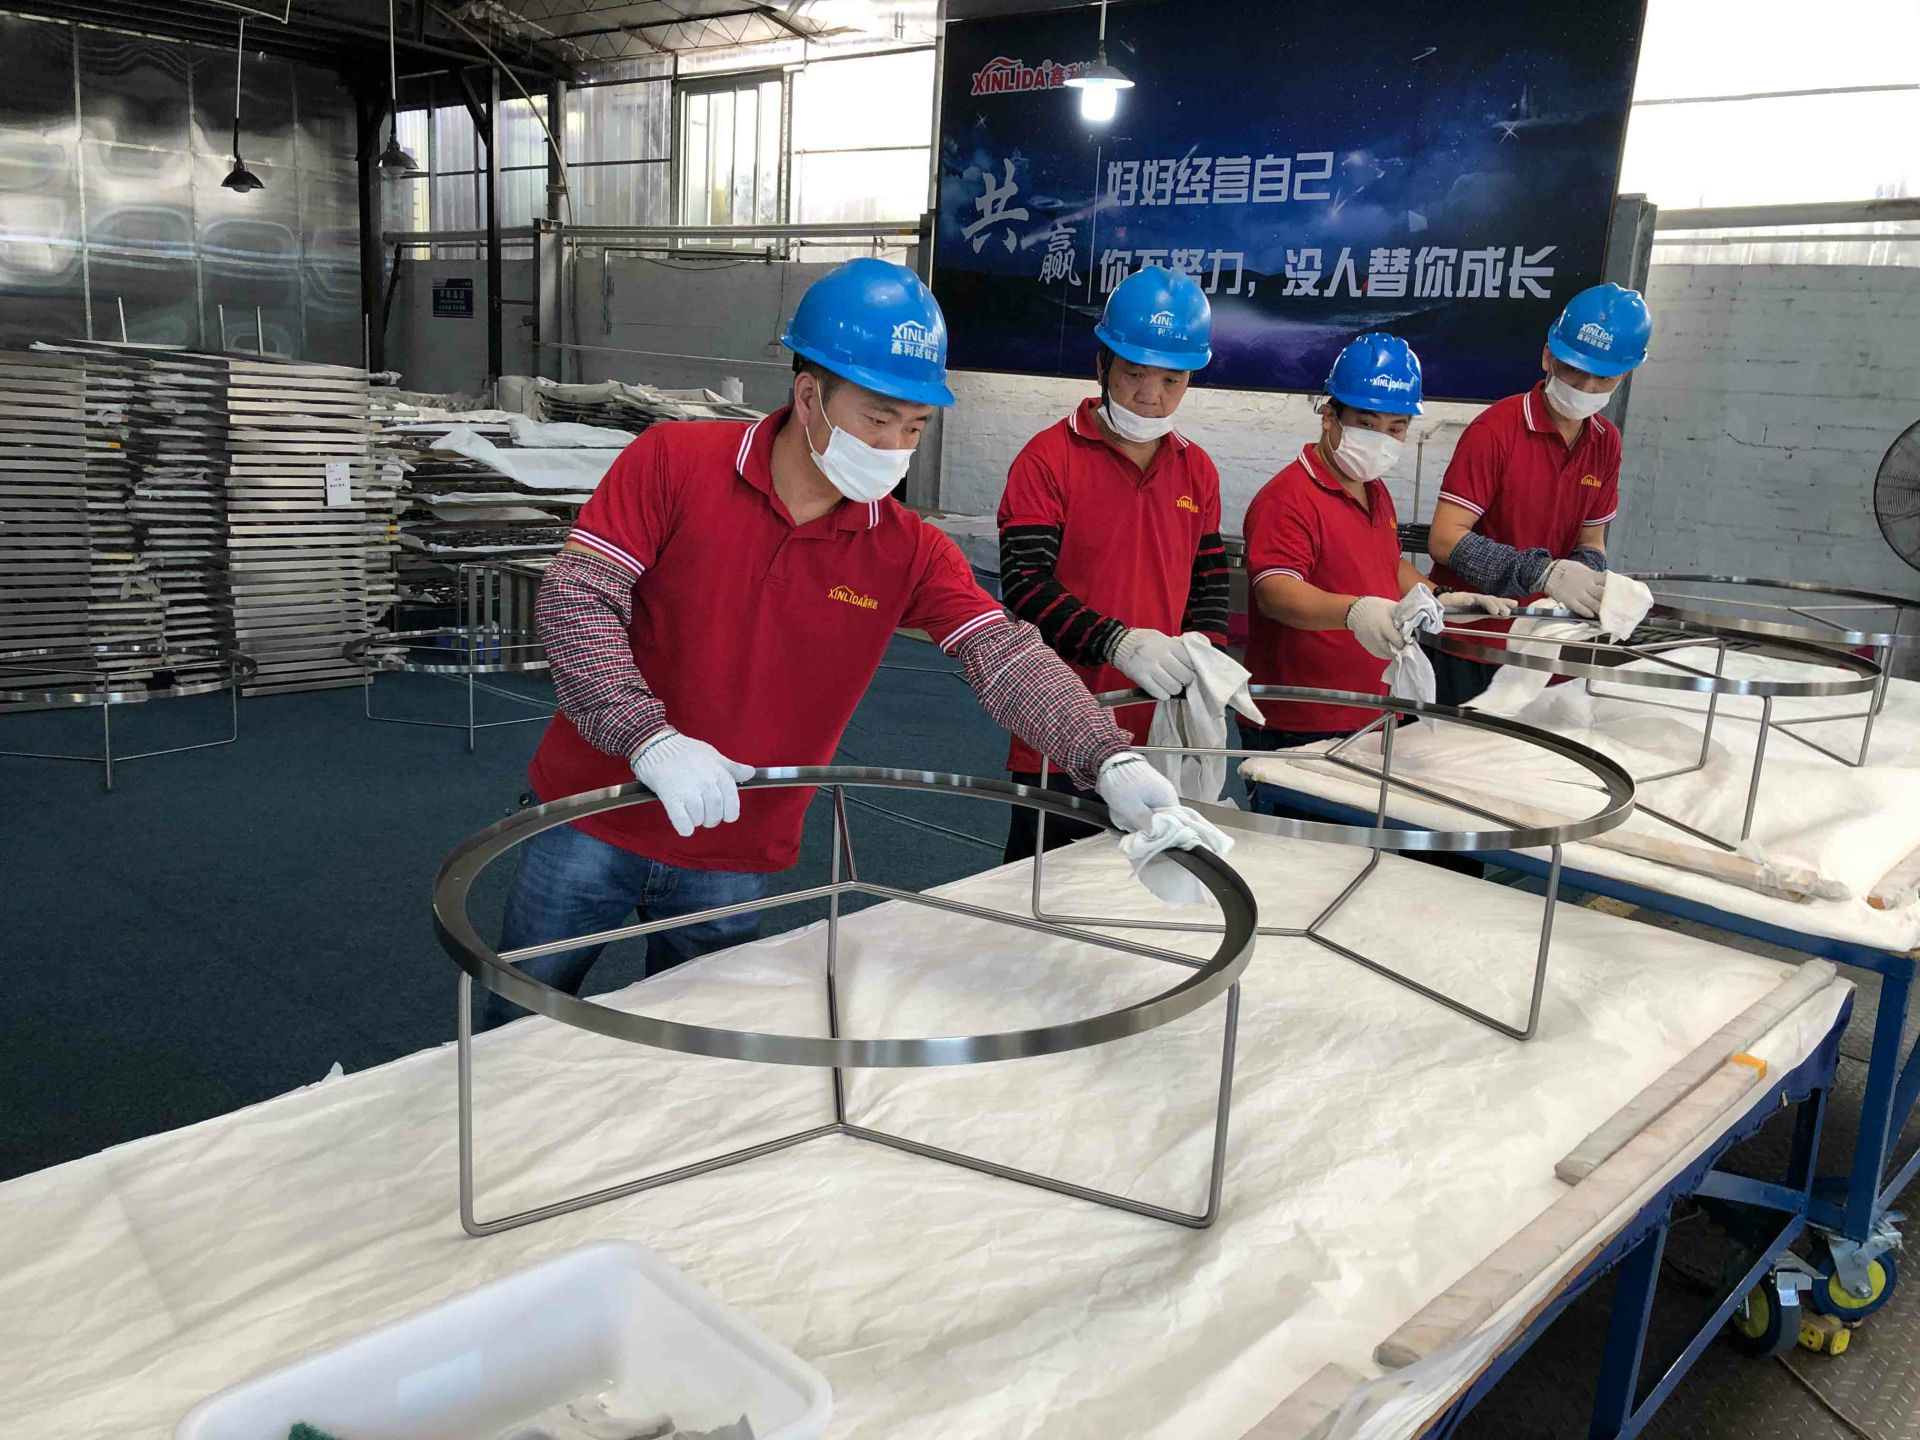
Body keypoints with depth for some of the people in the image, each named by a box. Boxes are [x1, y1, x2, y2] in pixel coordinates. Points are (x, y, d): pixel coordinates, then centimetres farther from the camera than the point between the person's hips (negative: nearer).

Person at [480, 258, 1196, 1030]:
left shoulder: (910, 553, -9)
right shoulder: (672, 463, -14)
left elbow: (1008, 659, -19)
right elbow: (573, 599, -18)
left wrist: (1110, 761, -36)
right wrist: (652, 740, -31)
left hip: (736, 861, 2)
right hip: (590, 821, -1)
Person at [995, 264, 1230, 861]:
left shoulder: (1198, 470, 10)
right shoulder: (1049, 458, -8)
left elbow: (1209, 583, 13)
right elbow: (1024, 583, -16)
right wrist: (1118, 643, -30)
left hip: (1157, 737, 5)